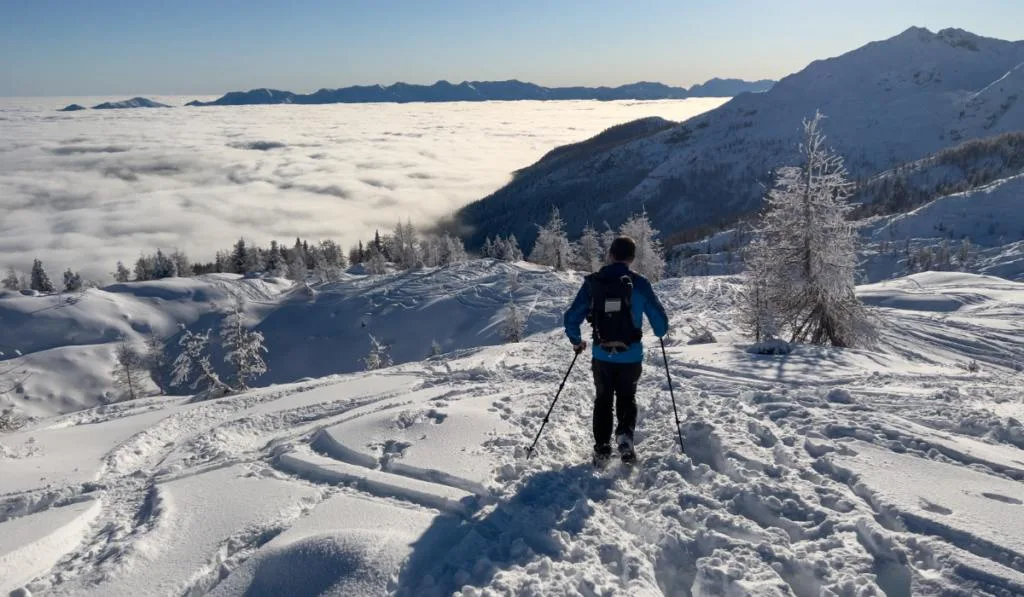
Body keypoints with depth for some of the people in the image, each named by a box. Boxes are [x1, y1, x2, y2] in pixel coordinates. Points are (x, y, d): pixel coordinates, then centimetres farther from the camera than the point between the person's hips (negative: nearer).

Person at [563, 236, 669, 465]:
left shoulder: (593, 282, -4)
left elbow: (572, 317, -1)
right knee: (627, 398, 20)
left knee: (603, 399, 20)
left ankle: (602, 448, 13)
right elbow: (659, 318, -3)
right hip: (631, 356, -1)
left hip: (602, 356, 1)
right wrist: (661, 332, 21)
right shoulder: (639, 283, -8)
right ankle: (625, 434, -4)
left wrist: (576, 340, 18)